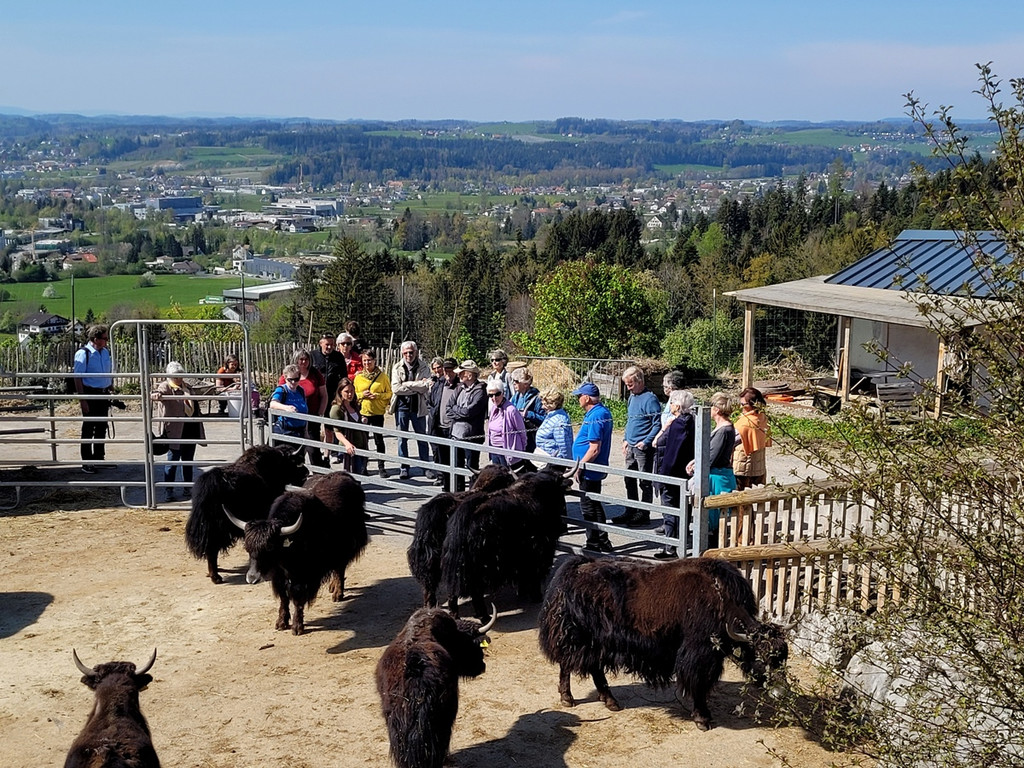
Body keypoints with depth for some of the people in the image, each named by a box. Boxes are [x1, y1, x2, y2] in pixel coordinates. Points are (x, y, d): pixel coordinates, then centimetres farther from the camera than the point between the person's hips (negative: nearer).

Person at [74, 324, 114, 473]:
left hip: (104, 394, 6)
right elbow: (78, 378, -14)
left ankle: (99, 458, 28)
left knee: (102, 427, 15)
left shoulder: (106, 353, 7)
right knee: (88, 428, 1)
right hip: (90, 394, -6)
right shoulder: (83, 354, -13)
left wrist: (111, 391, 16)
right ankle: (86, 463, 9)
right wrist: (82, 400, -17)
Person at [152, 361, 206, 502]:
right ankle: (168, 491, 5)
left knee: (188, 460, 13)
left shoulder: (187, 388, 15)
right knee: (173, 459, -2)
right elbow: (160, 391, -30)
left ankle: (187, 489, 22)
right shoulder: (165, 387, -5)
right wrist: (156, 394, -54)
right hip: (175, 431, -6)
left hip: (190, 431, 6)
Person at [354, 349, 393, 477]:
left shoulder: (382, 376, 0)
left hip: (377, 412, -2)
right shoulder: (358, 377, 6)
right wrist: (362, 395, -8)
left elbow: (389, 393, 2)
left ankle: (381, 467, 9)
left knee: (379, 440, 2)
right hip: (362, 412, 2)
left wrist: (378, 396, -14)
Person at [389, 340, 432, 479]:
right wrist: (417, 386, -14)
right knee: (402, 438, 5)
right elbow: (396, 388, -12)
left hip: (418, 406, -1)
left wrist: (406, 384, -16)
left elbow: (425, 387, -13)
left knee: (422, 437, 9)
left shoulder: (423, 367, -2)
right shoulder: (397, 367, 0)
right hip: (401, 406, 1)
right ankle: (404, 468, 13)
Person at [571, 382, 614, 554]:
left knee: (588, 507, 0)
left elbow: (594, 449, -25)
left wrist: (579, 467, -20)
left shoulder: (595, 417, -22)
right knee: (595, 505, 18)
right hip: (597, 469, 10)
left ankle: (593, 544, 8)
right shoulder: (604, 411, 9)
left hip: (589, 471, -10)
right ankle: (603, 542, 24)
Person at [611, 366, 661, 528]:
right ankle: (631, 511, 24)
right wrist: (625, 440, 14)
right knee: (629, 480, 14)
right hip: (631, 447, 9)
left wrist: (646, 442, -20)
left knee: (645, 482, 1)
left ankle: (643, 515, 7)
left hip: (644, 449, -9)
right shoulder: (632, 397, 12)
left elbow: (658, 424, -16)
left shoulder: (650, 399, -14)